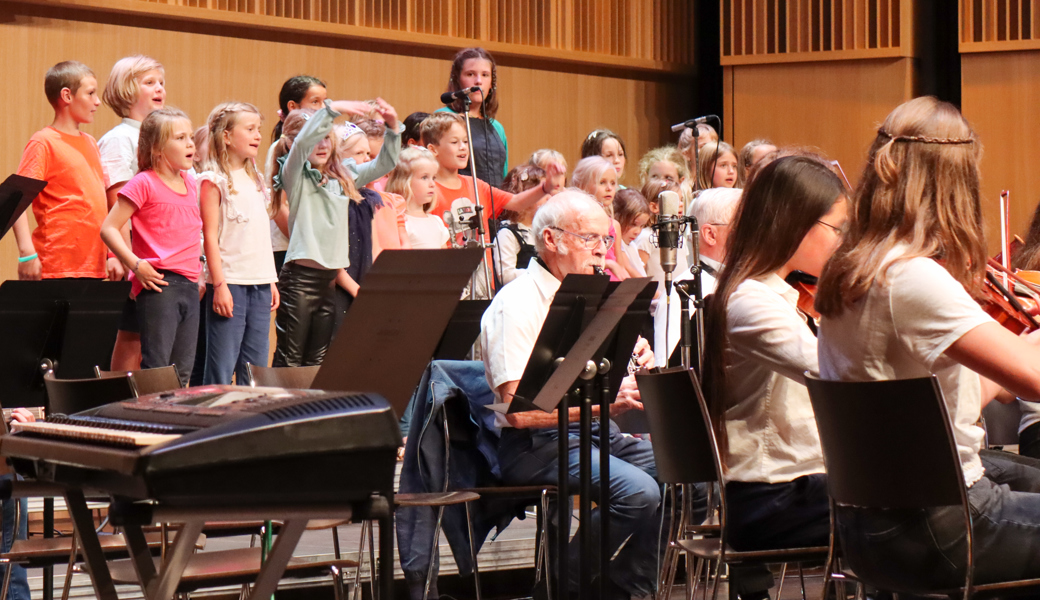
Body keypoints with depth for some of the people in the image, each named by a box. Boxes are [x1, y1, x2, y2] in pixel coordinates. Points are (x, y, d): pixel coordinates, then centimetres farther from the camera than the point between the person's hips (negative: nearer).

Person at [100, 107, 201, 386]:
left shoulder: (189, 182, 15)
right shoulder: (144, 183, -7)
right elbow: (109, 228, -10)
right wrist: (135, 264, -18)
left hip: (190, 285, 8)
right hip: (159, 284, -8)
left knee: (182, 372, 10)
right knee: (156, 368, -10)